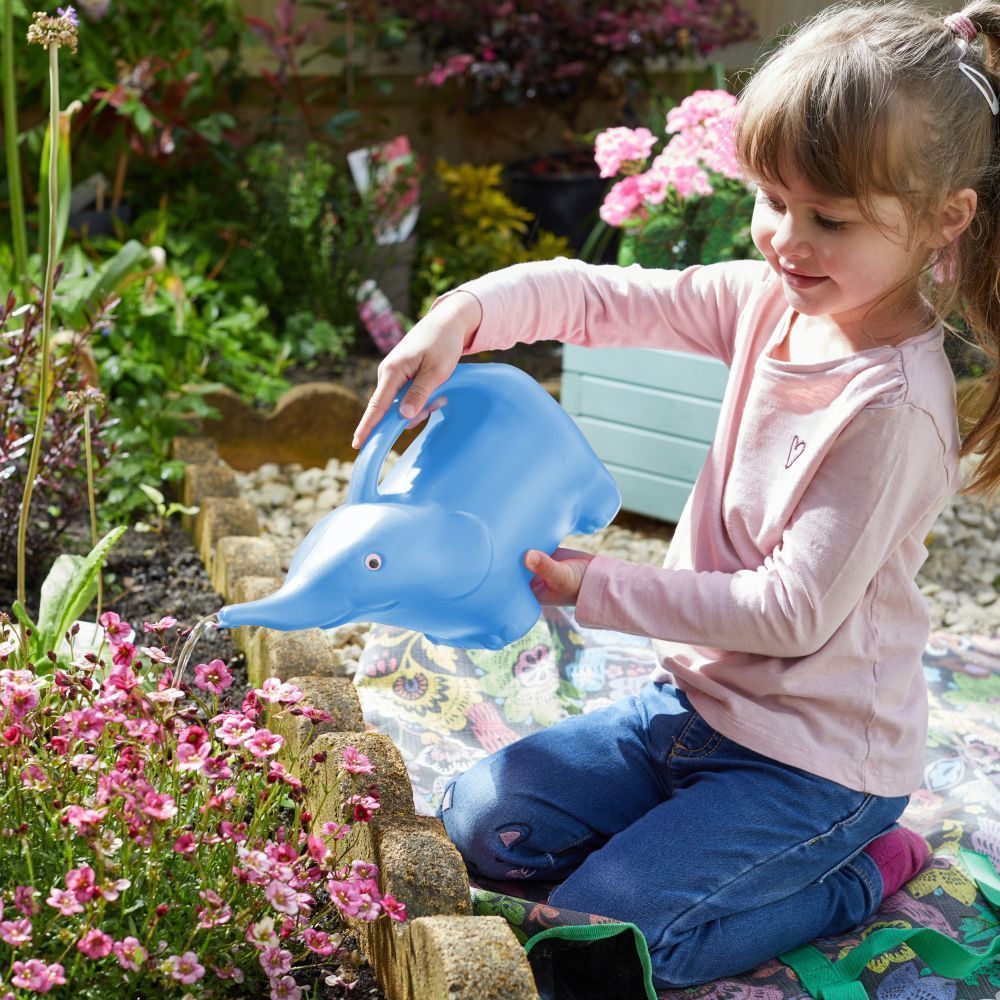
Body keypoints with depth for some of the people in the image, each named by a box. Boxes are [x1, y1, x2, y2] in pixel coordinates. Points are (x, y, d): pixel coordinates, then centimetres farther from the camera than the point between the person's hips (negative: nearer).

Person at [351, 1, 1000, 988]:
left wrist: (602, 589, -18)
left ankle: (862, 873, 4)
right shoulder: (771, 302, -4)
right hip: (697, 694, 8)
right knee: (481, 824, 7)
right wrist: (463, 313, -23)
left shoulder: (894, 409, -25)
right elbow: (599, 296, -4)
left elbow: (793, 611, -23)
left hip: (815, 754, -7)